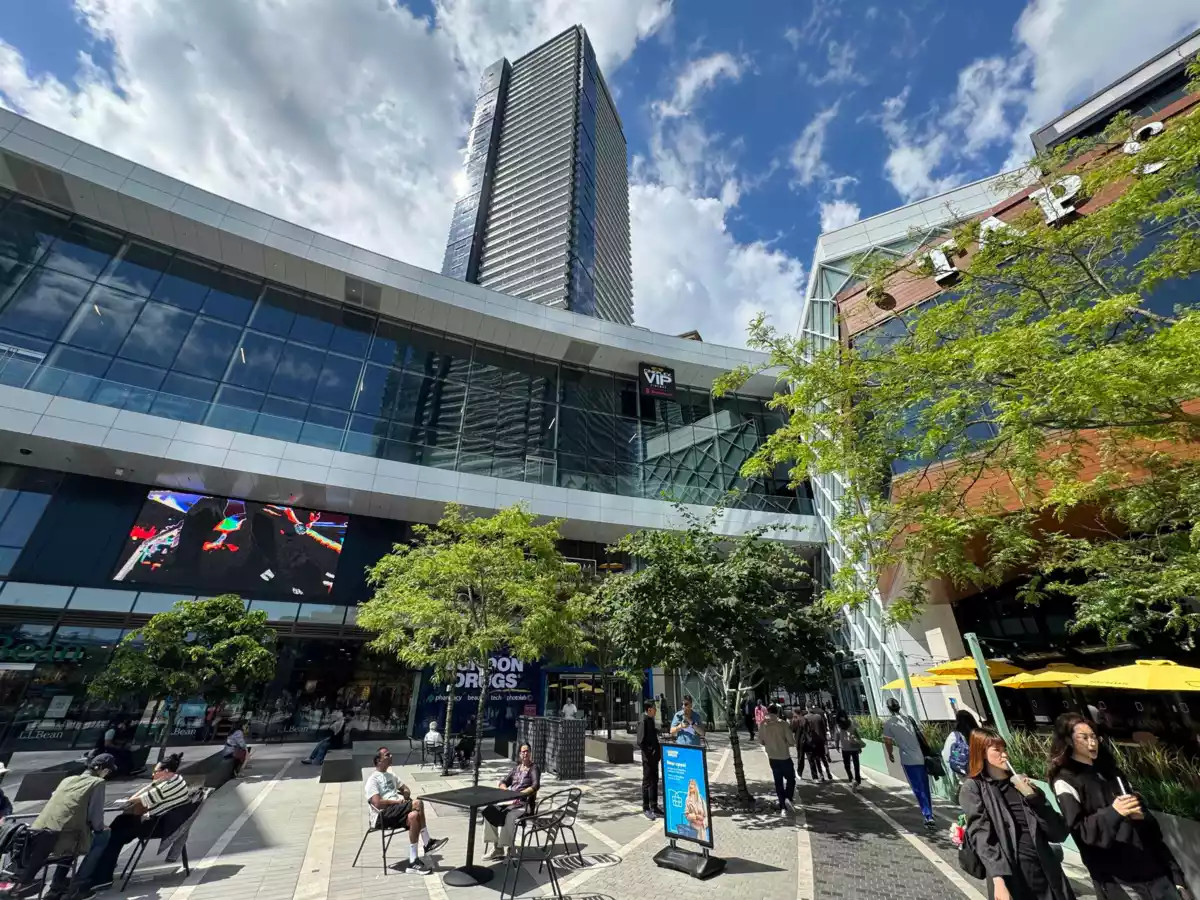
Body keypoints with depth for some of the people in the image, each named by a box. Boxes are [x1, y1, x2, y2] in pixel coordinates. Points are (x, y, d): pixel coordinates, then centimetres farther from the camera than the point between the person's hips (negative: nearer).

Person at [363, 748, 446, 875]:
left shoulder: (390, 776, 20)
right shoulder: (372, 779, -6)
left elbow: (405, 788, 27)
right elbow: (377, 803, -19)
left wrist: (406, 793, 4)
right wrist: (397, 801, -14)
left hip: (396, 812, 8)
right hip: (382, 816, -8)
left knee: (414, 816, -26)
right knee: (417, 804, -29)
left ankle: (413, 862, -18)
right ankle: (427, 843, -18)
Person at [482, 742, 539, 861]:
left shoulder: (533, 768, -1)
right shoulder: (516, 767, 17)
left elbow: (536, 785, -17)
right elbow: (503, 782, 15)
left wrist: (519, 794, -25)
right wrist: (506, 791, -7)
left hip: (524, 803, -6)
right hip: (510, 800, 6)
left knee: (508, 816, -34)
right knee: (489, 811, -18)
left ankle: (508, 849, -18)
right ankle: (497, 847, -9)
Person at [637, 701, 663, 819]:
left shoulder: (652, 720, 8)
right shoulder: (643, 721, -20)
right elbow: (640, 741, -23)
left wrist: (658, 753, 11)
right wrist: (649, 753, -18)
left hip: (655, 757, 9)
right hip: (648, 757, -9)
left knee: (654, 782, 16)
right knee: (647, 782, 4)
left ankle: (654, 807, 28)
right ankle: (646, 808, 16)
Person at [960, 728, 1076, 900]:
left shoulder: (1022, 781, 12)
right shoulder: (973, 788, -2)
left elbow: (1058, 833, 5)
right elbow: (981, 837, -10)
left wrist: (1032, 795, -6)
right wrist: (998, 880, -20)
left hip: (1046, 872, 4)